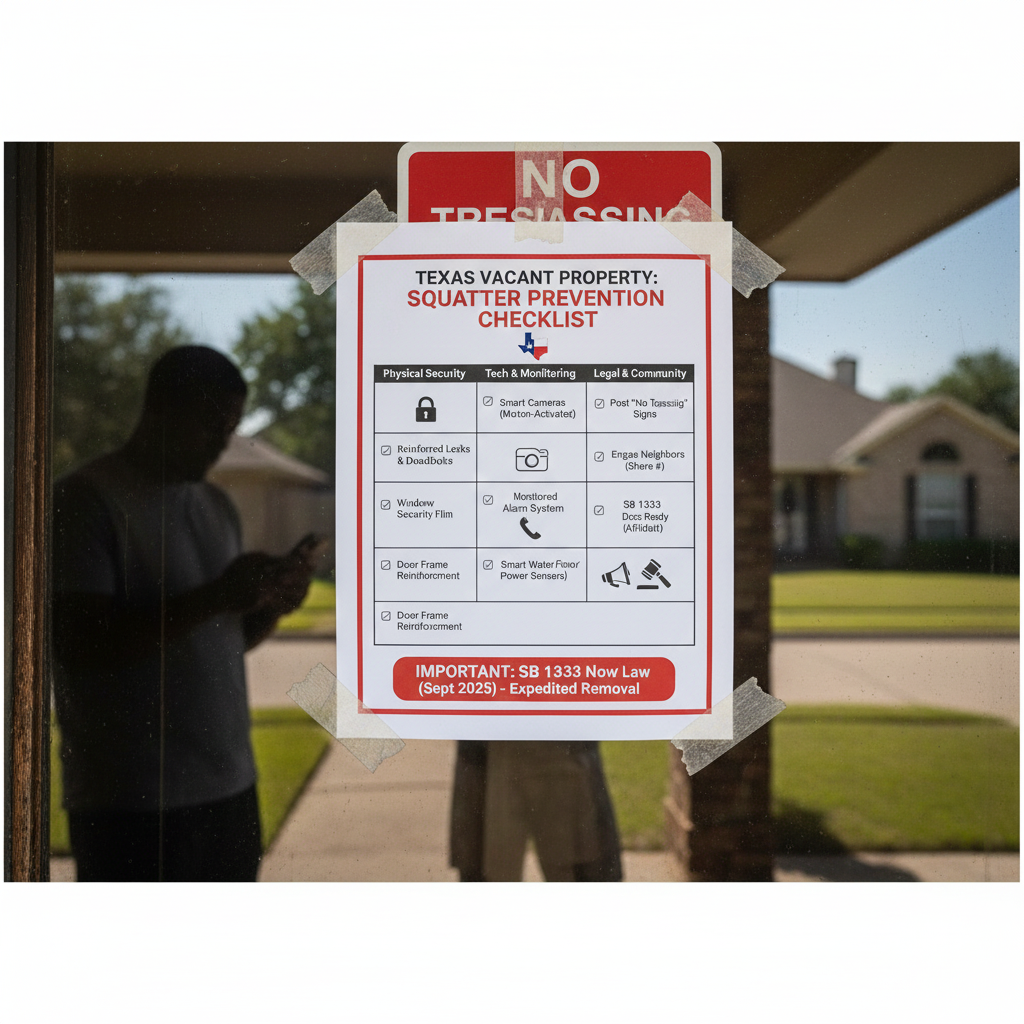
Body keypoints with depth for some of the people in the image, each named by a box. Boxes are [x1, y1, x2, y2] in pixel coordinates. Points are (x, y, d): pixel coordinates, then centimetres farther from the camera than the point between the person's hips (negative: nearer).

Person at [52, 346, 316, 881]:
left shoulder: (217, 506, 14)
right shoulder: (87, 499, -8)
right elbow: (83, 644, -16)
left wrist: (271, 605, -2)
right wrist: (213, 597, -22)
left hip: (228, 784, 7)